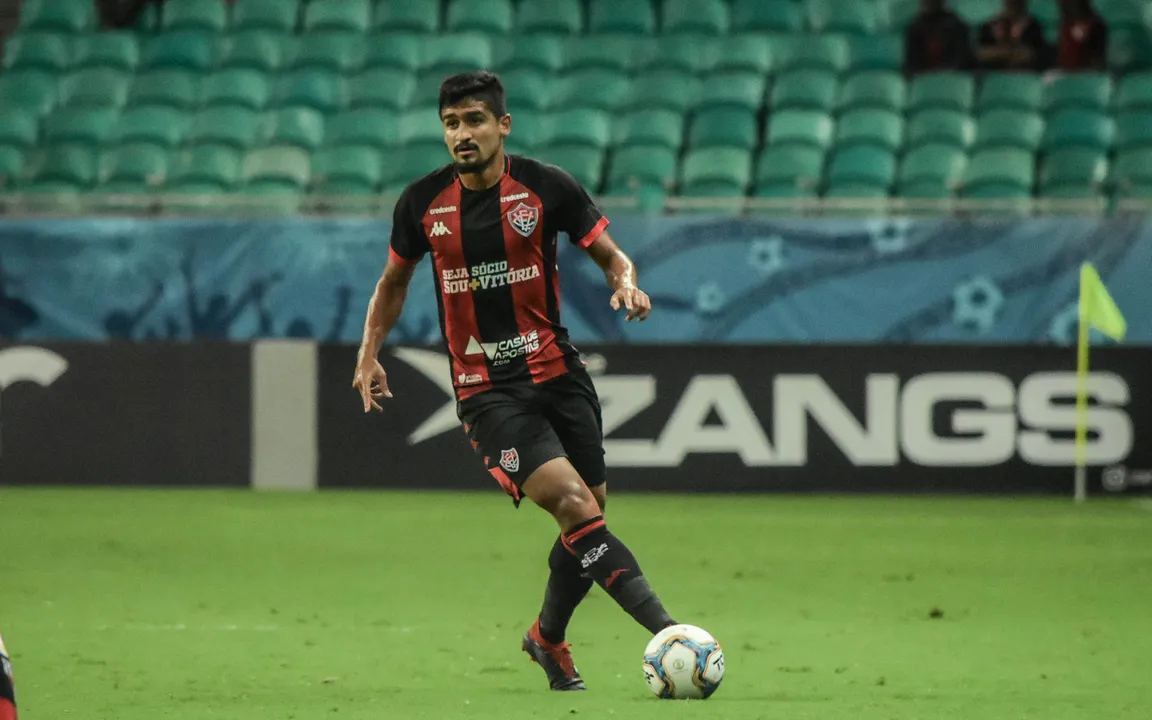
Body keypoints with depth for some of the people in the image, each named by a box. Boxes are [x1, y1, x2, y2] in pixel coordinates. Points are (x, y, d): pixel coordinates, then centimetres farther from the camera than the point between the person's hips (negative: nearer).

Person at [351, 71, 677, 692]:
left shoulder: (546, 187, -3)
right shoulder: (422, 202, 0)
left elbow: (609, 252, 6)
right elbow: (395, 279, 17)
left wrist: (625, 282, -16)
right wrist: (369, 353, 6)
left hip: (557, 370, 2)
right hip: (486, 389, -2)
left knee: (588, 515, 7)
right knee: (574, 504, -19)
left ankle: (548, 639, 34)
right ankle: (668, 633, -24)